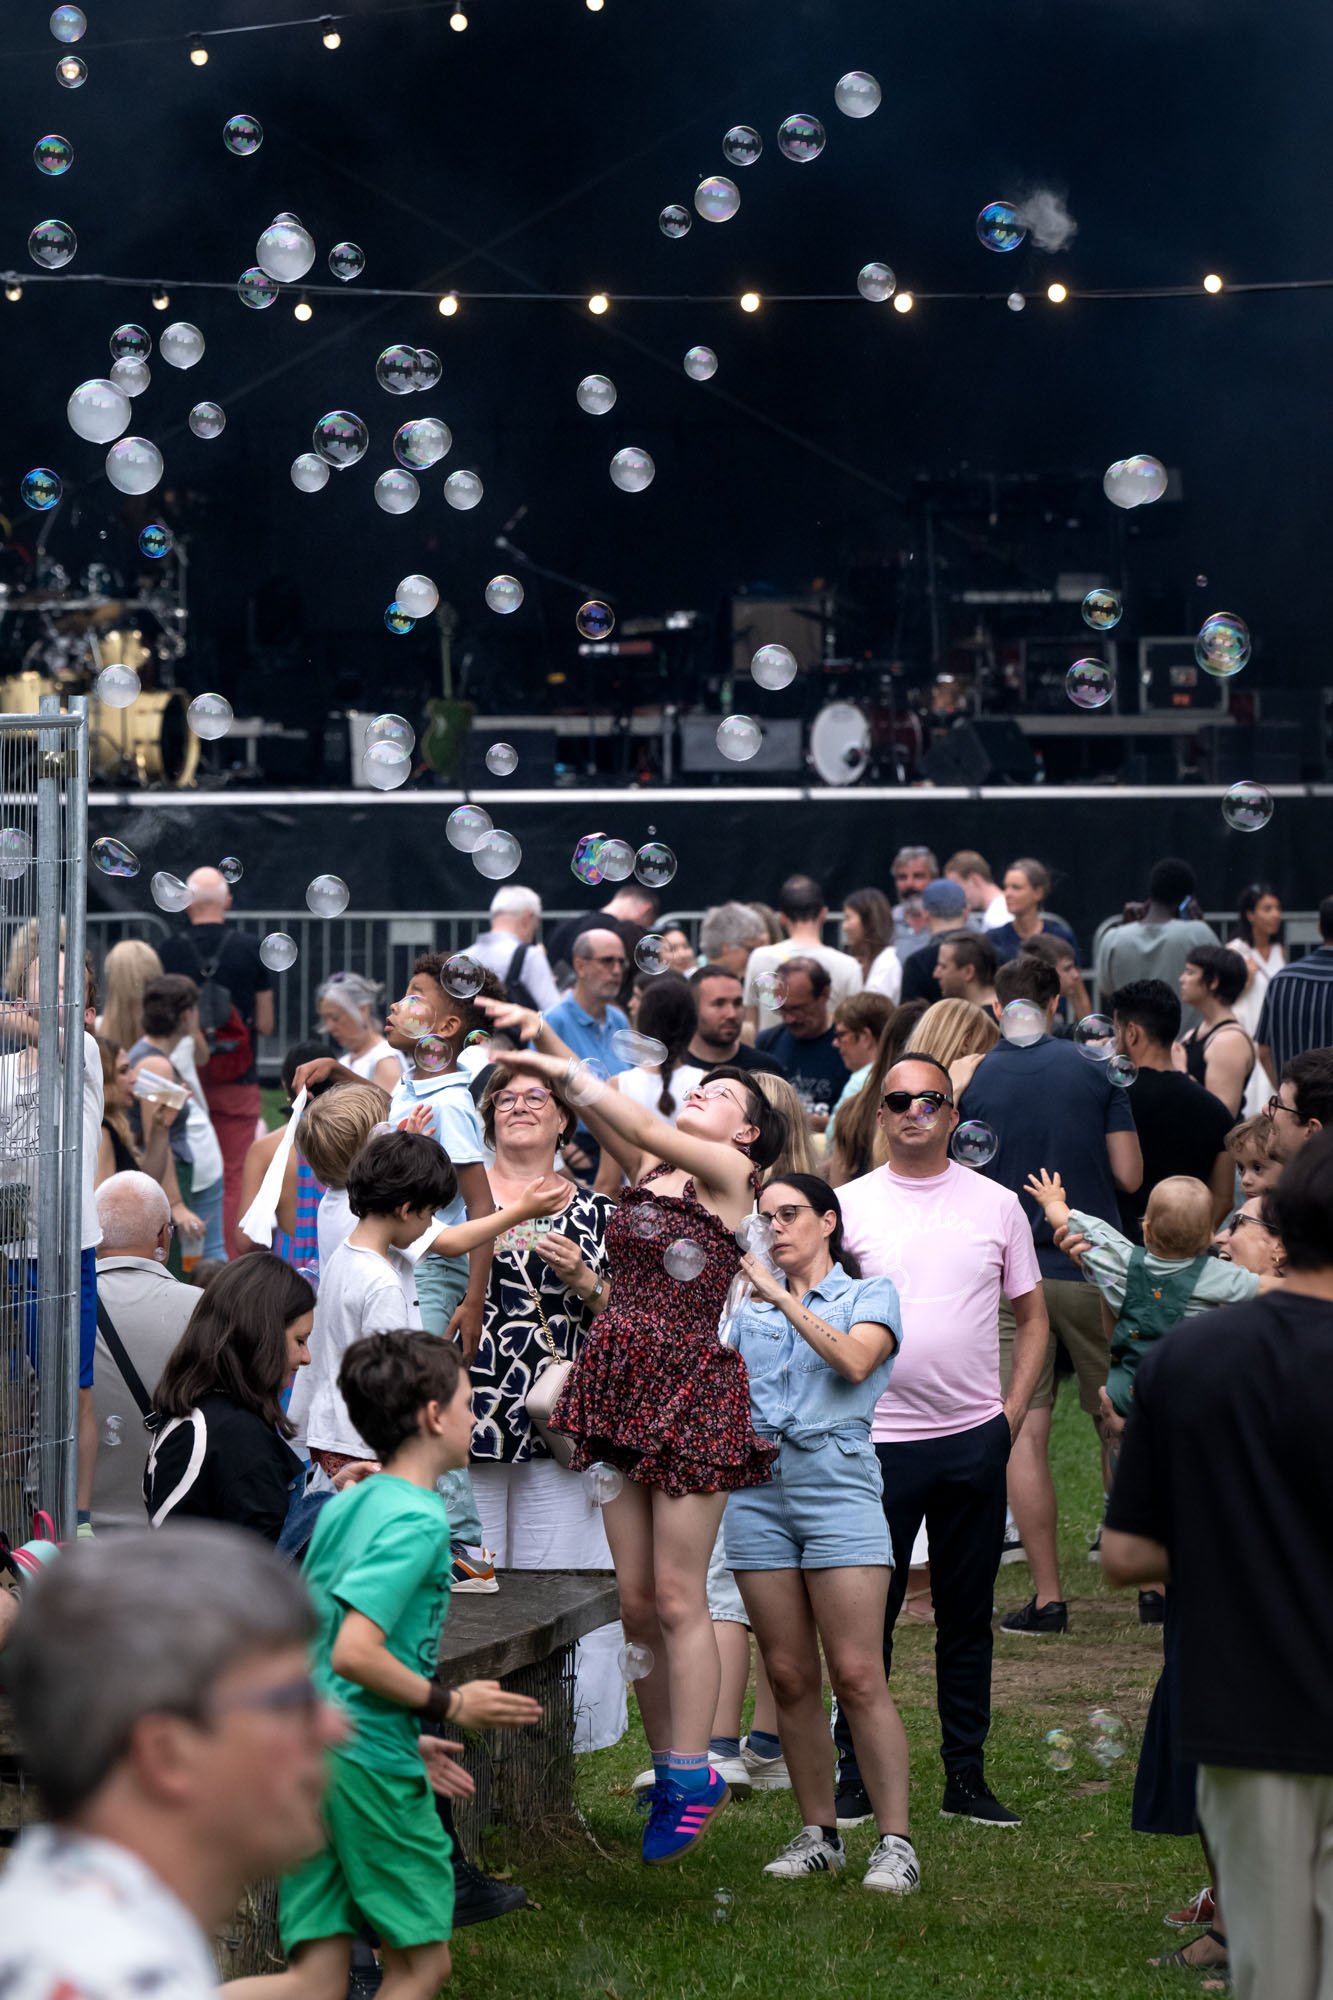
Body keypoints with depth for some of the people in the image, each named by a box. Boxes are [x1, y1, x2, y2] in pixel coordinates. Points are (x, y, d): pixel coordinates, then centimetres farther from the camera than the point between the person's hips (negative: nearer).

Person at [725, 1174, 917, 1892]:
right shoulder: (750, 1309, 21)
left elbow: (855, 1361, -12)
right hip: (757, 1489, 4)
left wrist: (783, 1297, -14)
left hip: (838, 1485, -4)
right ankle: (817, 1833, 12)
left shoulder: (869, 1295, 8)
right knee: (789, 1676, 3)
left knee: (857, 1676, -10)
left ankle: (895, 1842, -8)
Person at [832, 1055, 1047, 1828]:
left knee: (967, 1613, 9)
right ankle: (856, 1778, 10)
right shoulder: (850, 1205, 2)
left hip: (975, 1437, 2)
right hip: (878, 1438, -1)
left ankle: (967, 1777, 16)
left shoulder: (997, 1205, 6)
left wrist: (1013, 1411, 1)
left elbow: (1032, 1316, 12)